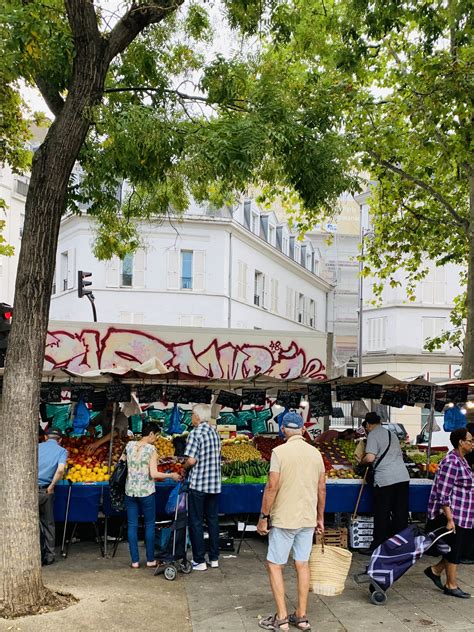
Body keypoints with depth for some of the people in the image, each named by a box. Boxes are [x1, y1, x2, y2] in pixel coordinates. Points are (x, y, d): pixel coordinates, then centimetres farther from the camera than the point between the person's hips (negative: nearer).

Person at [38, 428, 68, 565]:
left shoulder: (37, 446, 9)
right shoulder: (62, 451, 5)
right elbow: (60, 469, -13)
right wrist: (51, 486, -4)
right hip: (45, 490, 0)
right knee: (48, 524, 15)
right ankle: (49, 556, 21)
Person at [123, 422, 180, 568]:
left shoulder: (129, 445, 2)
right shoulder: (151, 449, -12)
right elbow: (153, 474, -17)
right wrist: (171, 475, -6)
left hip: (130, 491, 4)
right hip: (146, 492, -4)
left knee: (132, 526, 9)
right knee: (149, 524, 10)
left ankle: (135, 560, 13)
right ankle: (150, 560, 15)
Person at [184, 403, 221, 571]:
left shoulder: (195, 433, -15)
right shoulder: (215, 432, 7)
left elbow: (191, 460, -21)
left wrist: (184, 467, -1)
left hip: (198, 484, -7)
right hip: (215, 483, 7)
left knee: (196, 522, 4)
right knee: (213, 520, 14)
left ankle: (199, 561, 8)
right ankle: (214, 558, 20)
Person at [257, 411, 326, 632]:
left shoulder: (280, 452, -13)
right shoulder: (315, 453, 4)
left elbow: (272, 486, -16)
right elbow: (321, 488, 8)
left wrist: (263, 517, -8)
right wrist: (320, 518, 17)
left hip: (284, 520, -5)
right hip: (308, 519, 5)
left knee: (274, 565, 6)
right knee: (302, 564, 13)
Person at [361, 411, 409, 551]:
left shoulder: (373, 435, -2)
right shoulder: (392, 434, 20)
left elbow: (370, 457, -14)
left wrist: (362, 462, 7)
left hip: (385, 478, -6)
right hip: (403, 476, 6)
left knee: (382, 514, 3)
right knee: (400, 513, 10)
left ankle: (378, 546, 8)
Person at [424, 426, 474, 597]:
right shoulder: (451, 462, -20)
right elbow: (443, 494, -22)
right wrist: (449, 519, -23)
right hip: (453, 516, -9)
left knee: (460, 548, 14)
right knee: (454, 550, 3)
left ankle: (435, 570, 29)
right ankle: (451, 586, 18)